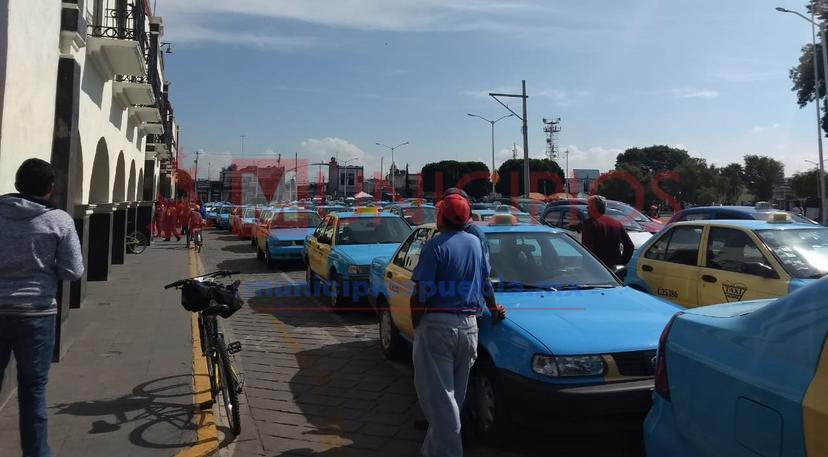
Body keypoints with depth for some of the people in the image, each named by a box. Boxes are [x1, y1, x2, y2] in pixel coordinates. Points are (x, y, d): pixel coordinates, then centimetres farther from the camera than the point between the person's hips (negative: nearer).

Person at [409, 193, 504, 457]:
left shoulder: (436, 246, -12)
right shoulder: (475, 243, 9)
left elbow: (421, 293, -16)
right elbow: (485, 282, 20)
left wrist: (416, 325, -2)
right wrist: (494, 309, 35)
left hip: (436, 326, -7)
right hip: (468, 326, 7)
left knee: (438, 396, 0)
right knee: (454, 394, 17)